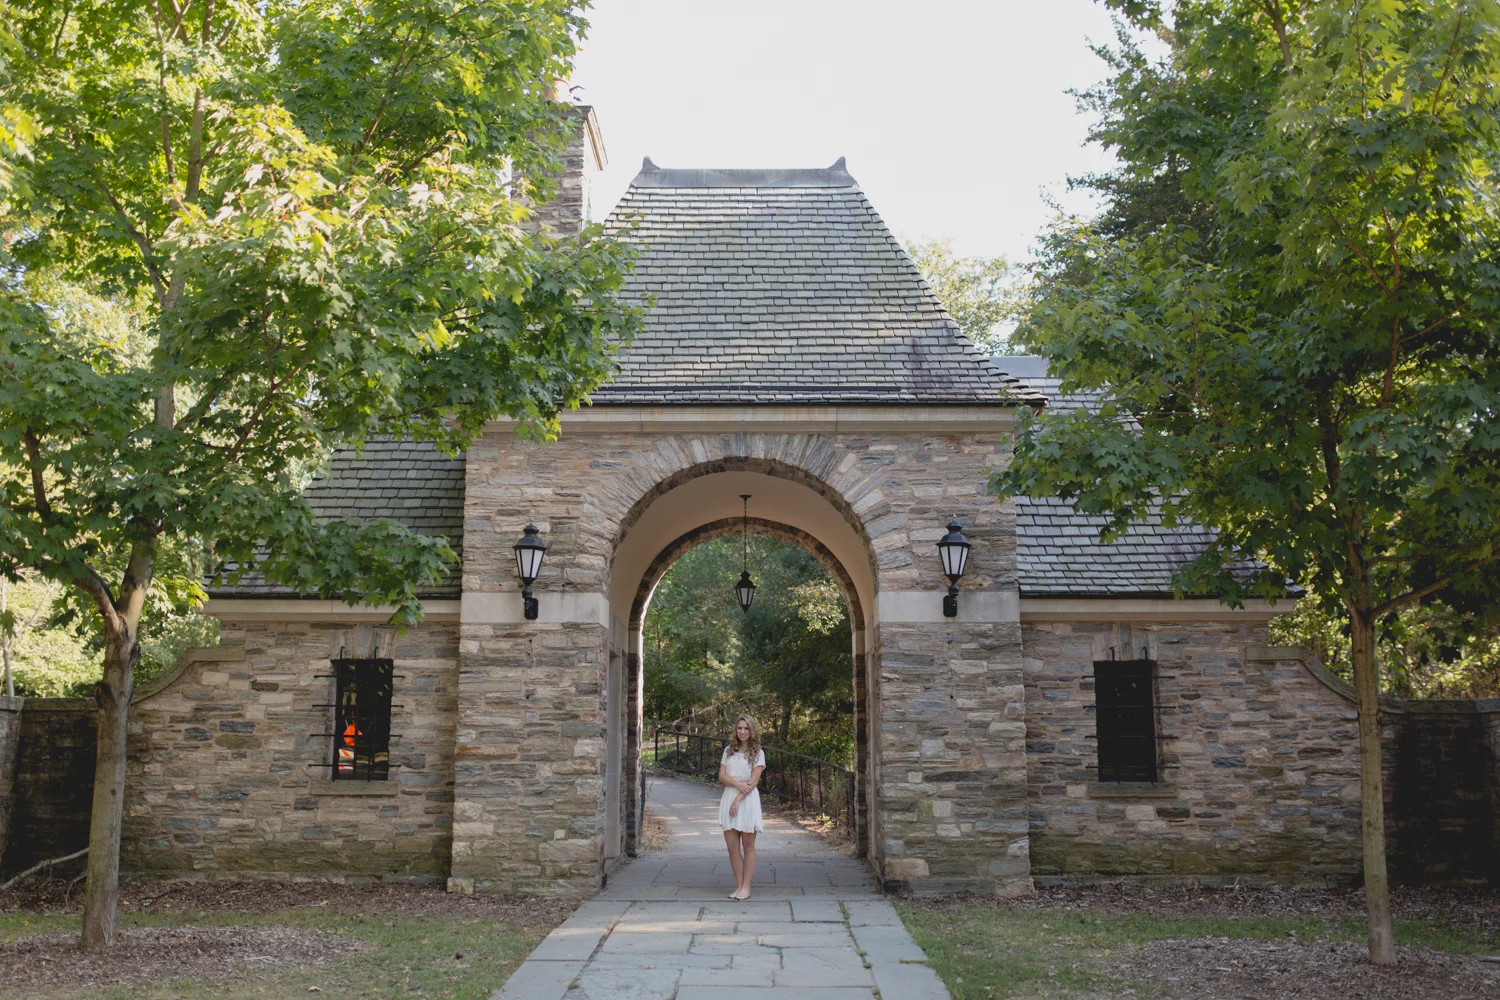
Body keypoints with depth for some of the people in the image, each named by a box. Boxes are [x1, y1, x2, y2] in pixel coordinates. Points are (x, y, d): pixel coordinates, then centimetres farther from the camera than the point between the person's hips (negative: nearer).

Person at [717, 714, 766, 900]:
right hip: (728, 797, 4)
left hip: (747, 800, -4)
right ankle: (738, 886, 10)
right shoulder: (728, 751, 12)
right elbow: (722, 776, 3)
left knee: (748, 847, 2)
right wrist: (738, 783, -15)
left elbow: (753, 781, -7)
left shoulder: (757, 753, 1)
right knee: (732, 846, 2)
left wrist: (738, 800, -15)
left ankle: (746, 888, 6)